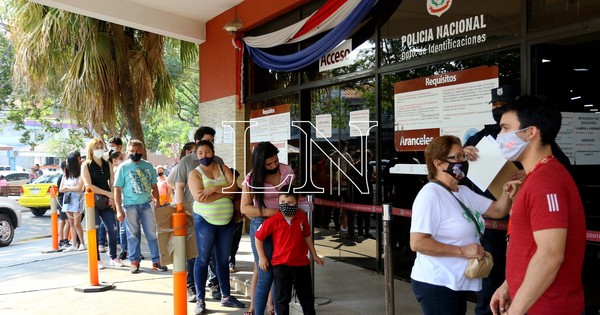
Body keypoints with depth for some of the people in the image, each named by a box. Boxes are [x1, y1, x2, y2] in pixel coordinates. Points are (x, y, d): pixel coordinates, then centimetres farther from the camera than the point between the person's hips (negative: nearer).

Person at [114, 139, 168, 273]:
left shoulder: (148, 166, 6)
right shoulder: (123, 167, -3)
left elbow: (154, 186, 14)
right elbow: (117, 189, -3)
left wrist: (157, 203, 9)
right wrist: (119, 210, -8)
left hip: (146, 204, 3)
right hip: (130, 205, -2)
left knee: (152, 233, 4)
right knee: (133, 235, 5)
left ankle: (156, 261, 10)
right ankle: (134, 261, 16)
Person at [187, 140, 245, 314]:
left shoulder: (223, 168, 6)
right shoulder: (195, 173, -5)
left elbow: (233, 188, -8)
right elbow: (199, 197, -21)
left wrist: (213, 189, -21)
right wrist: (225, 192, -16)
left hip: (226, 221, 4)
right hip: (205, 221, -4)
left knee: (223, 259, 13)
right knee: (203, 259, 1)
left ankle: (226, 296, 24)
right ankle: (200, 300, 8)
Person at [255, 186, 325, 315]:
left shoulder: (302, 217, -3)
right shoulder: (273, 220, -13)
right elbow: (258, 237, -4)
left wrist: (314, 255, 15)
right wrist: (262, 257, -3)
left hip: (302, 263, 3)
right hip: (281, 265, -3)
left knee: (306, 296, 18)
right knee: (283, 297, 8)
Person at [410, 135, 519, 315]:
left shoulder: (464, 192, 11)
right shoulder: (430, 195, -19)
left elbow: (497, 210, 15)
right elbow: (417, 243, -26)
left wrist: (506, 195, -8)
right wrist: (463, 251, -23)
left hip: (457, 283, 9)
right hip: (436, 284, -9)